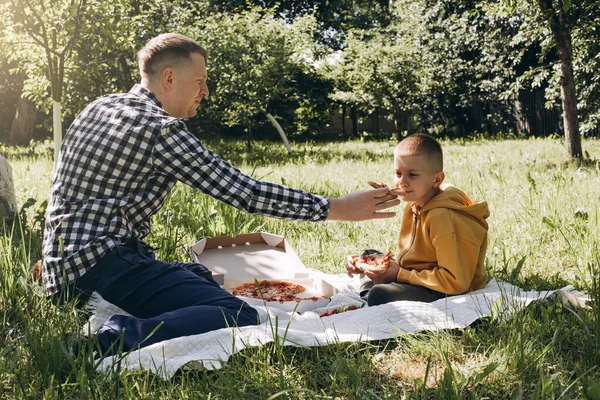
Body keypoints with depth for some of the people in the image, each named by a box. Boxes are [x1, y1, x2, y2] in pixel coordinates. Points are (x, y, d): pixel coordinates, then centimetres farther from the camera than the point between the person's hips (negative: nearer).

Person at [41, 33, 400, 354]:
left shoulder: (98, 108, 17)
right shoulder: (161, 128, -11)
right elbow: (244, 192, -13)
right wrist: (338, 208, -8)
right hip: (104, 260, -10)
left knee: (201, 276, 28)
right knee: (240, 317, -23)